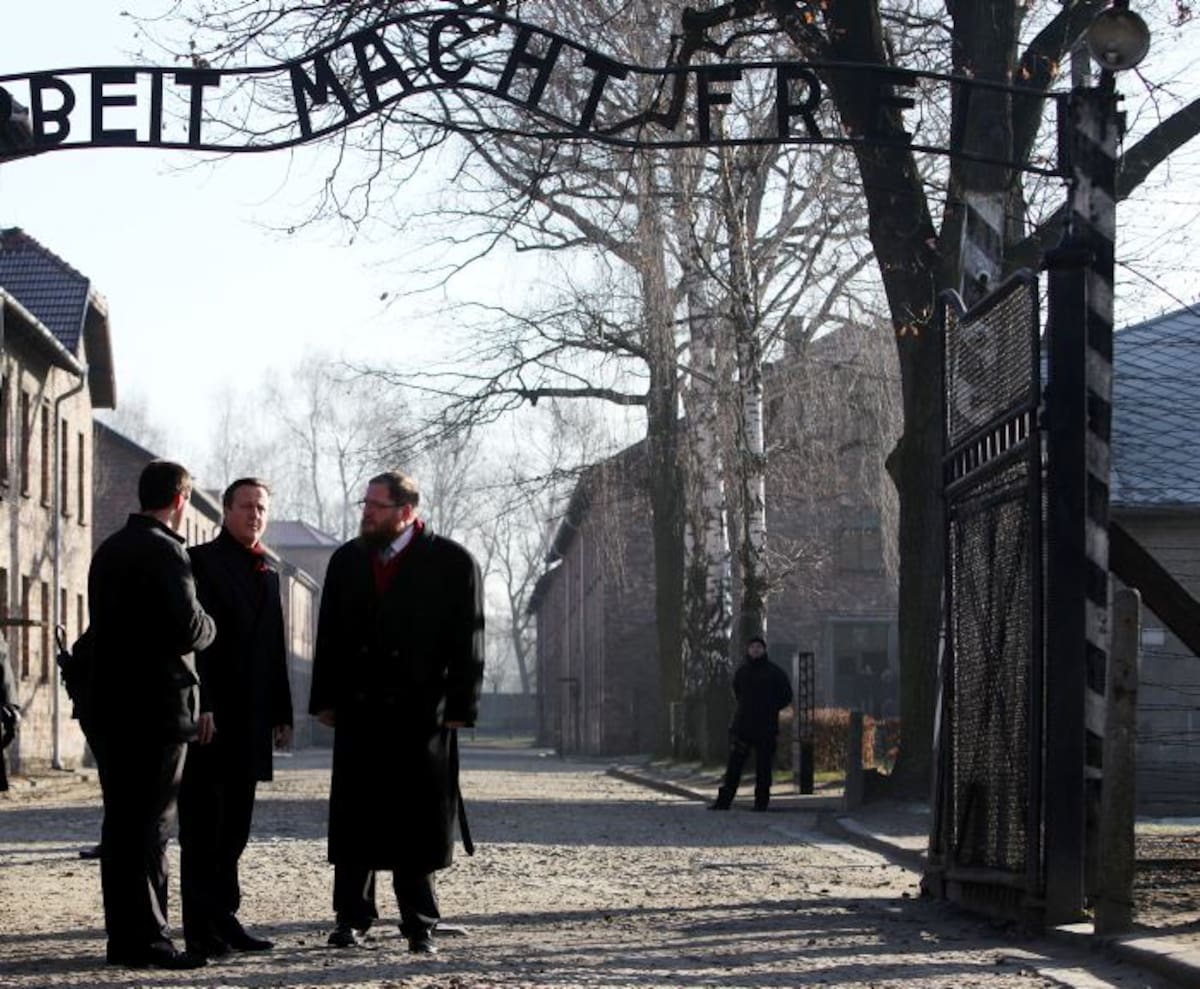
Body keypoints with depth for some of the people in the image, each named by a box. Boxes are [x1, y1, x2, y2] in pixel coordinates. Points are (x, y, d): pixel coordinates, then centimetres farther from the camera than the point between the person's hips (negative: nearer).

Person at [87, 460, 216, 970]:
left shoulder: (108, 550, 14)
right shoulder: (164, 551, -14)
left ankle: (123, 934, 16)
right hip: (157, 706, -8)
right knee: (150, 823, -5)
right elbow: (187, 628, -21)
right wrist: (209, 626, 0)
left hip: (110, 704, 8)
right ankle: (144, 939, -5)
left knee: (121, 822, 11)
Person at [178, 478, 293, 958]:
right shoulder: (200, 562, -4)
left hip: (250, 720, 7)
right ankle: (201, 929, -1)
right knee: (203, 824, -3)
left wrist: (281, 713, 15)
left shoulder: (268, 573, 17)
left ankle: (224, 919, 14)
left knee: (234, 826, 9)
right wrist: (200, 707, -18)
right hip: (210, 718, -7)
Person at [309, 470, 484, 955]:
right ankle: (350, 919, 11)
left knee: (418, 823, 1)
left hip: (421, 713, -3)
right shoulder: (346, 561, 10)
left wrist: (458, 708, -9)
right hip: (359, 712, 3)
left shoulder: (453, 563, -2)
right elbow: (330, 636, 11)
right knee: (354, 819, 4)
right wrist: (326, 699, 5)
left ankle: (419, 925, 9)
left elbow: (468, 641, -4)